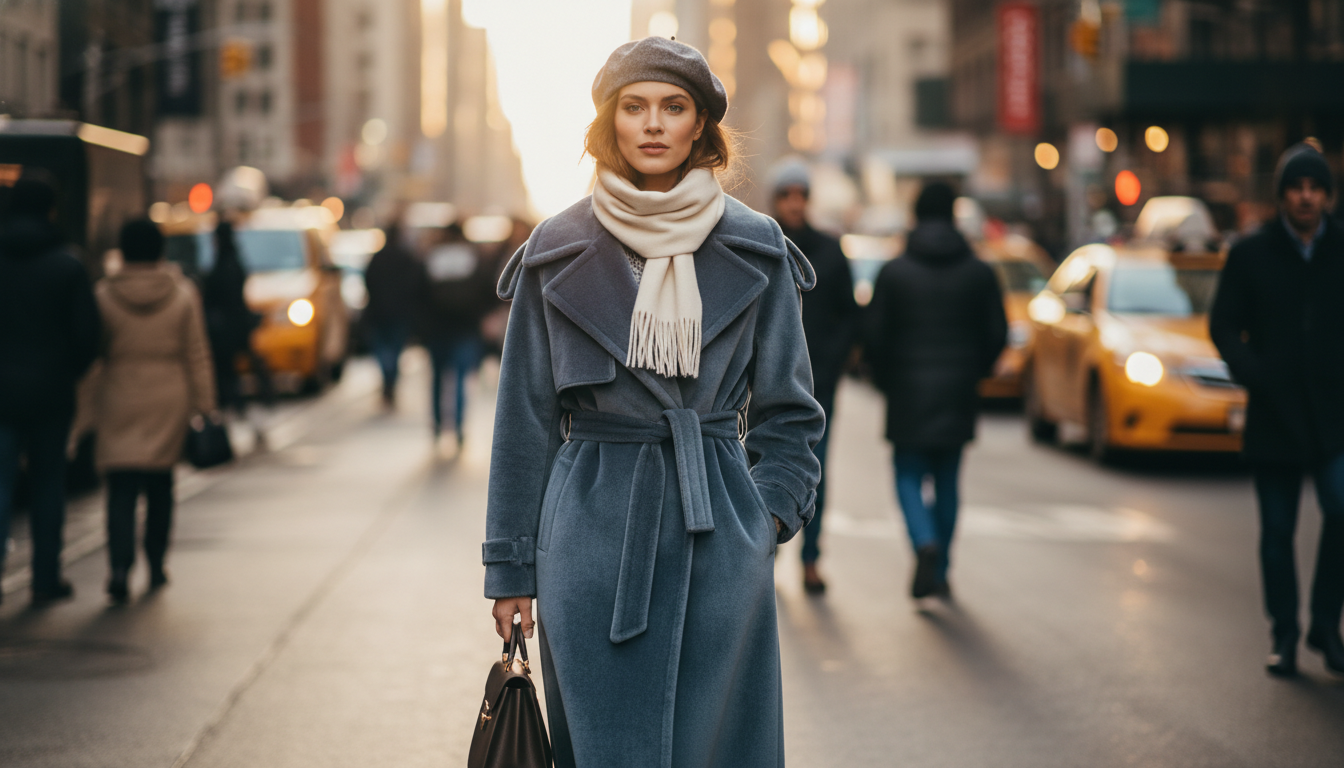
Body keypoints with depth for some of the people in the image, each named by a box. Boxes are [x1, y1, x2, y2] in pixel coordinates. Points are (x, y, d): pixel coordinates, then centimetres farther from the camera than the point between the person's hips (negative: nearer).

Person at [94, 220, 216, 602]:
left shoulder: (105, 295, -5)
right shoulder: (182, 293, -3)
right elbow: (197, 354, -1)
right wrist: (204, 403, 5)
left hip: (121, 396, -1)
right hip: (169, 398, 1)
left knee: (121, 487, -3)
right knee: (160, 483, 15)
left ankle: (120, 566, -19)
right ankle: (156, 566, 21)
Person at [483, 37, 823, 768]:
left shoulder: (754, 249, 4)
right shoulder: (558, 253, 3)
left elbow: (787, 408, 11)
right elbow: (525, 419, 6)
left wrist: (769, 510, -3)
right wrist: (512, 566, 5)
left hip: (718, 536, 1)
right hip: (593, 532, -1)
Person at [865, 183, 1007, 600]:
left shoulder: (893, 272, -5)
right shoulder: (979, 272, 1)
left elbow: (875, 335, -5)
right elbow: (997, 334, 2)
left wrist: (886, 380, 11)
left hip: (908, 393, -2)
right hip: (958, 394, 2)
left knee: (909, 477, 6)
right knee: (947, 482, 12)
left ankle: (926, 545, -21)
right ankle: (940, 573, 16)